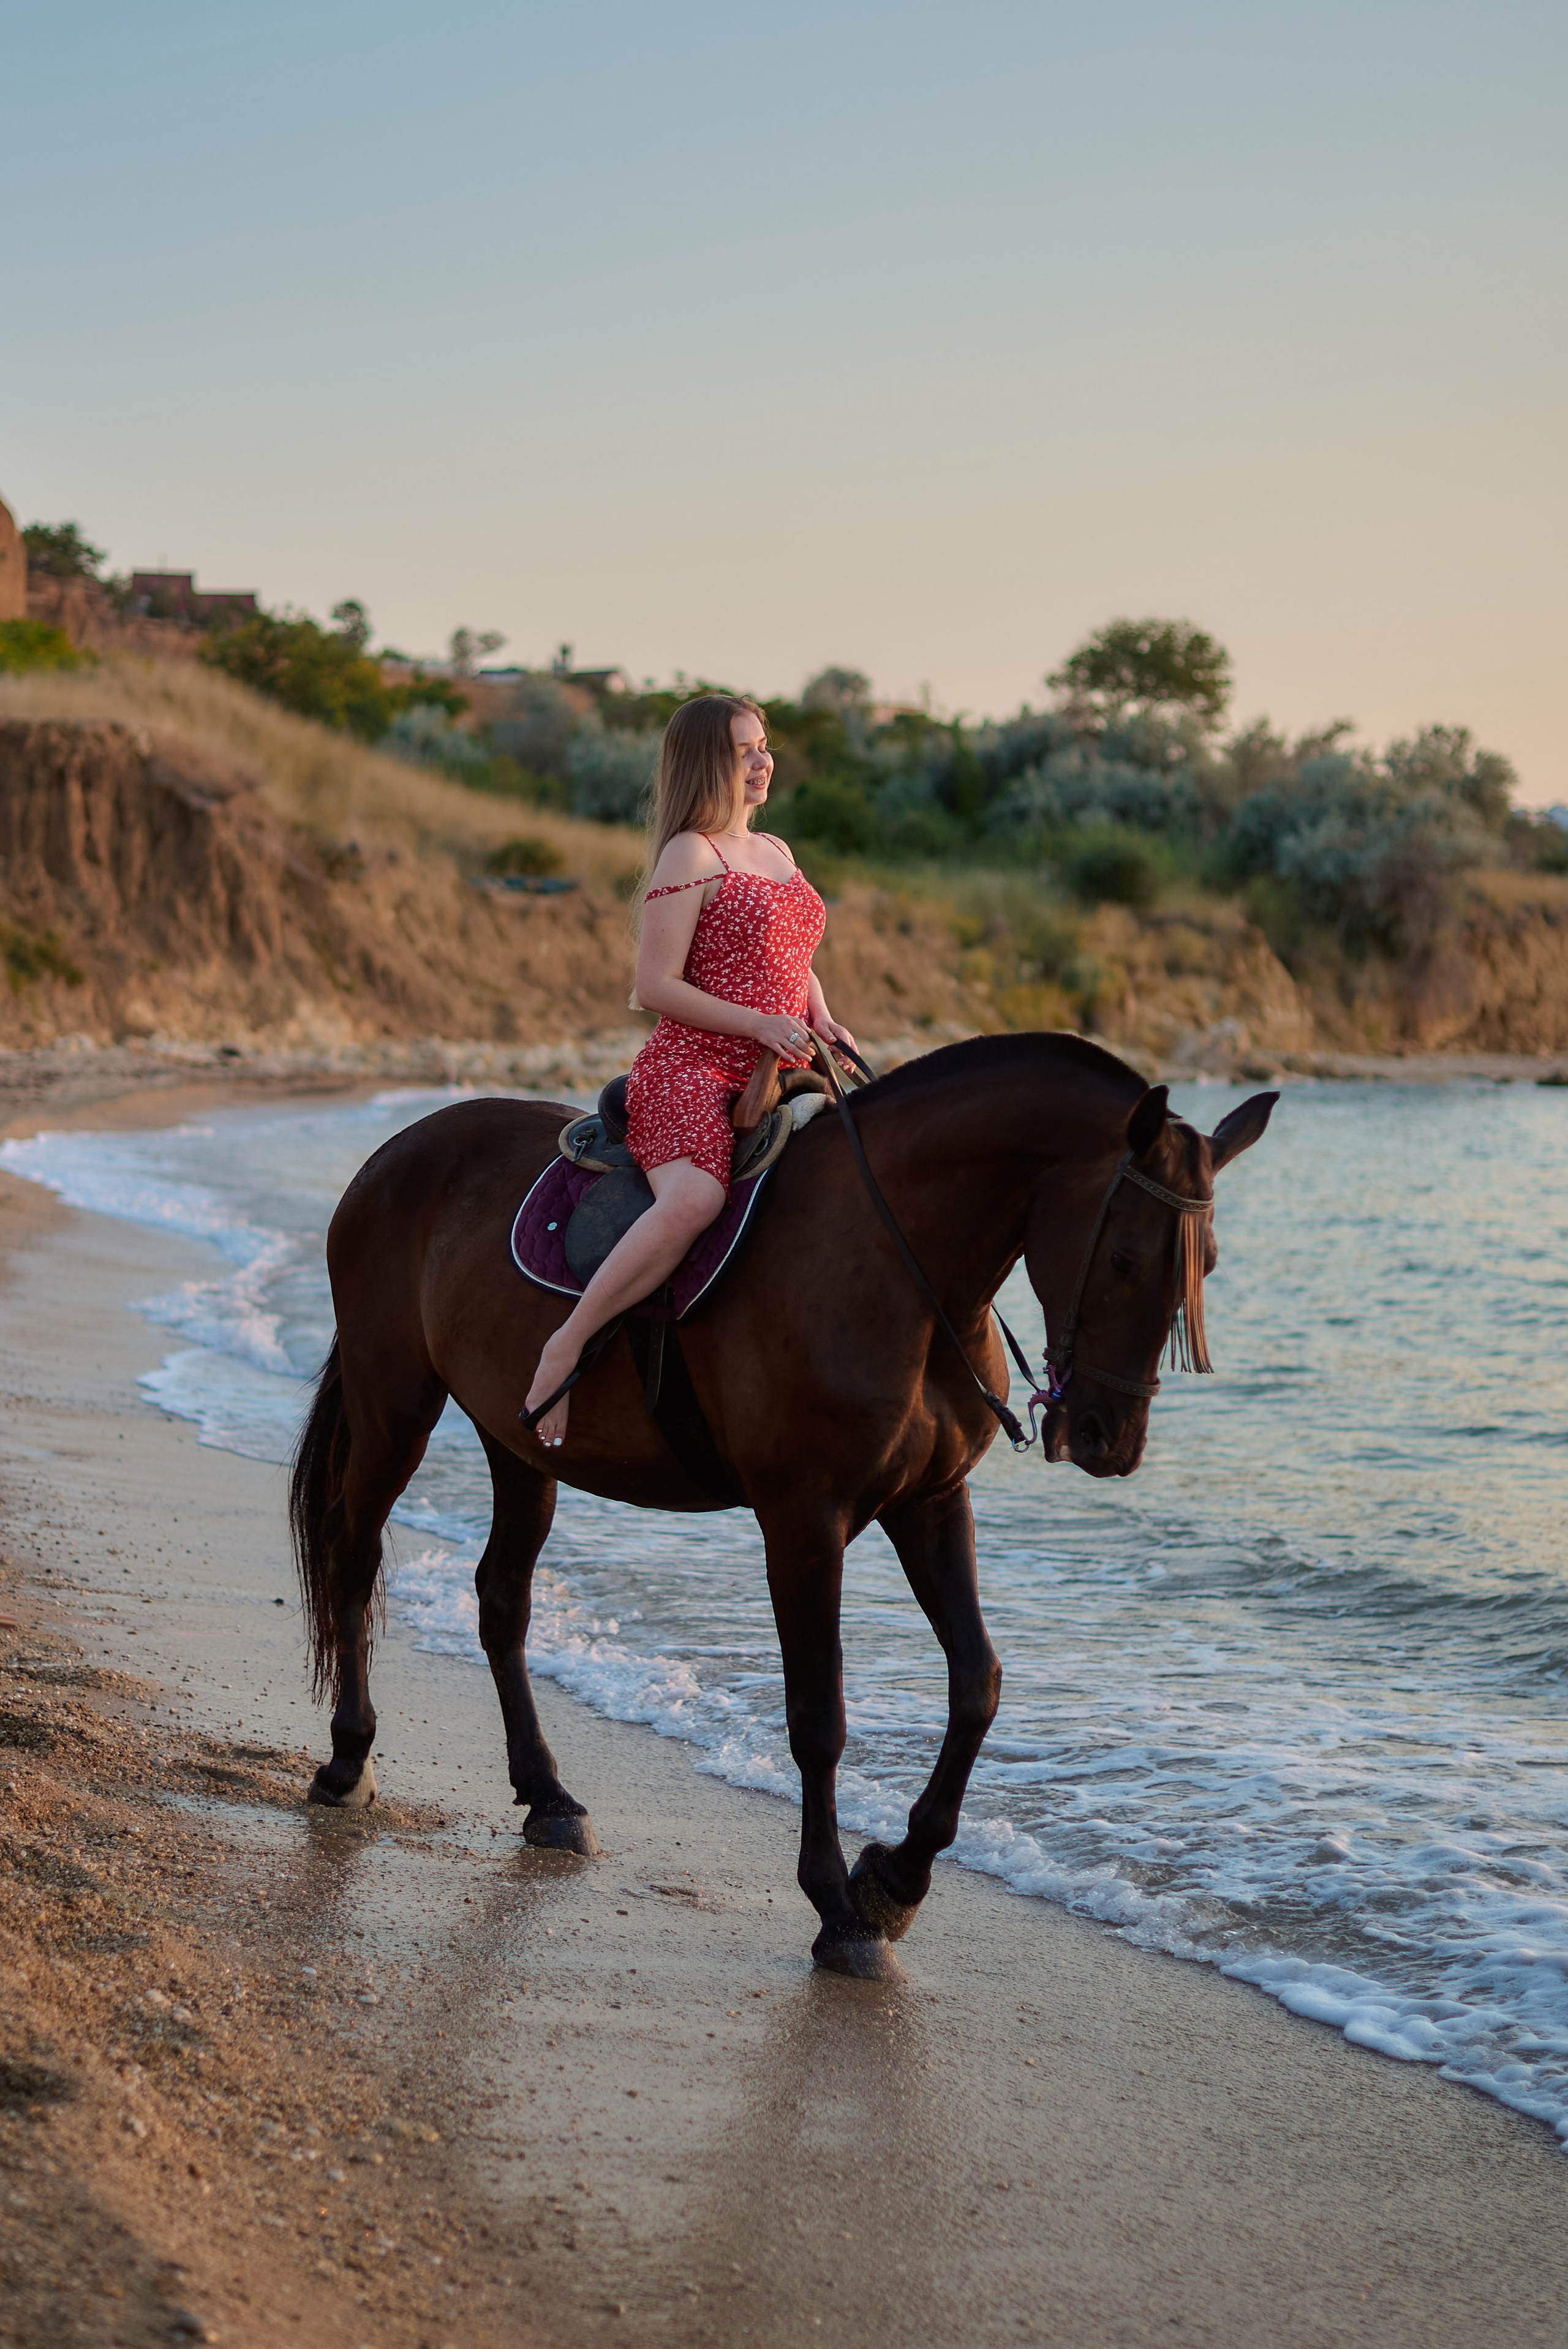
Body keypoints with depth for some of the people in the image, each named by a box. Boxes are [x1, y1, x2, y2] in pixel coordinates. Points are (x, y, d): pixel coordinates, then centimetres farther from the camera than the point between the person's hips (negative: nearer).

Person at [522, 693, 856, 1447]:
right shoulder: (691, 855, -4)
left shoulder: (777, 853, 21)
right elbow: (655, 987, -10)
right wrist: (759, 1023, -17)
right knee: (694, 1199, -35)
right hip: (691, 1067, -8)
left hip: (776, 1078, 8)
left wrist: (822, 1020, 9)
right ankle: (564, 1348, -26)